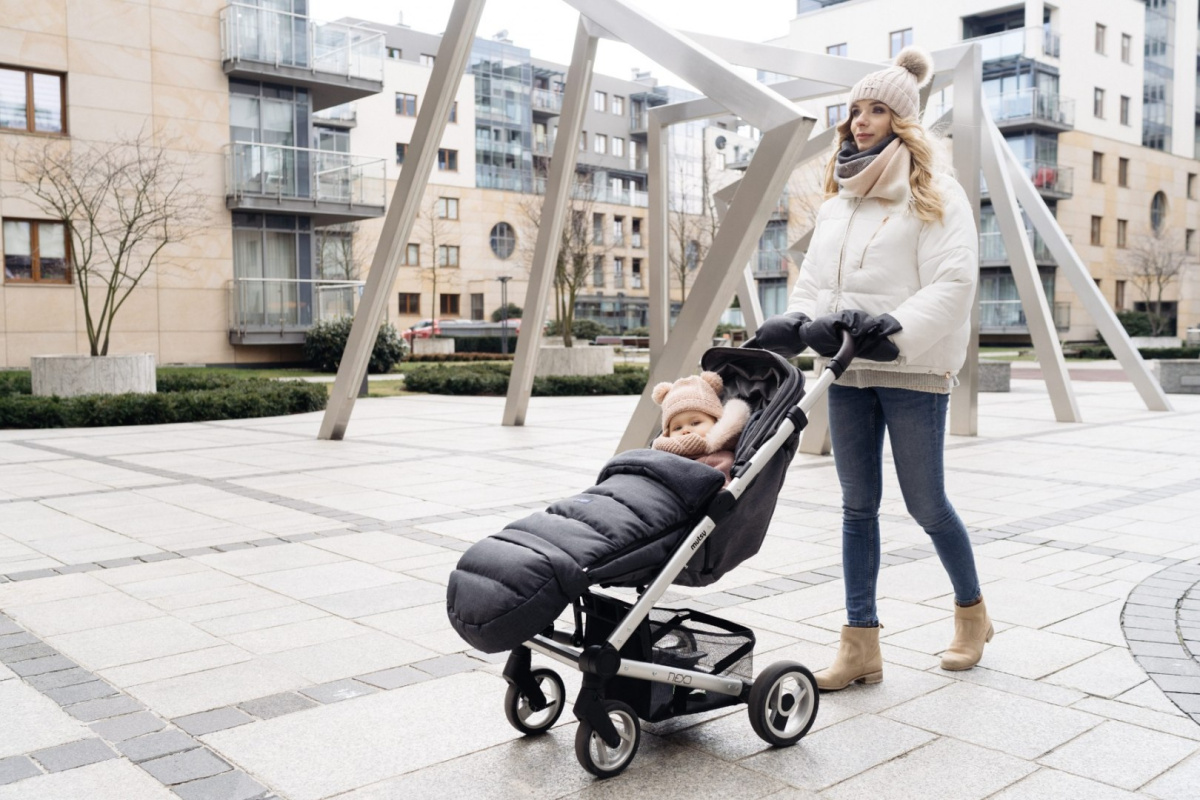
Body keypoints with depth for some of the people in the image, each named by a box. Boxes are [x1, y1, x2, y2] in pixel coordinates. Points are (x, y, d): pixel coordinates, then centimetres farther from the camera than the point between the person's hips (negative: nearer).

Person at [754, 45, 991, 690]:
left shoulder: (934, 195, -2)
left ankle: (972, 612, 29)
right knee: (857, 505, 5)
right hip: (848, 374, 6)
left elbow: (954, 281, -13)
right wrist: (796, 323, -6)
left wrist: (895, 329, -27)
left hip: (913, 372, -6)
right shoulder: (839, 199, 17)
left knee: (924, 503, 3)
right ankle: (861, 645, 11)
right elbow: (814, 279, 14)